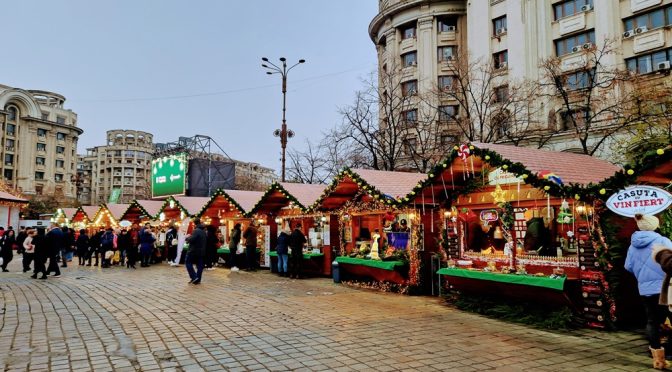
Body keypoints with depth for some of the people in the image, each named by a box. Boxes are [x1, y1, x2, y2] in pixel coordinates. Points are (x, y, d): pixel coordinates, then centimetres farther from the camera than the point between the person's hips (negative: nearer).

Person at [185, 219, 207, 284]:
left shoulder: (196, 230, -15)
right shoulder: (204, 231, 13)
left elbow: (191, 239, -24)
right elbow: (206, 241, 21)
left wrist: (187, 238, -5)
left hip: (194, 250, -8)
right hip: (202, 251, 8)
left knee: (188, 262, 5)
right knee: (199, 265, 8)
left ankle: (194, 277, -5)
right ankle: (197, 279, 9)